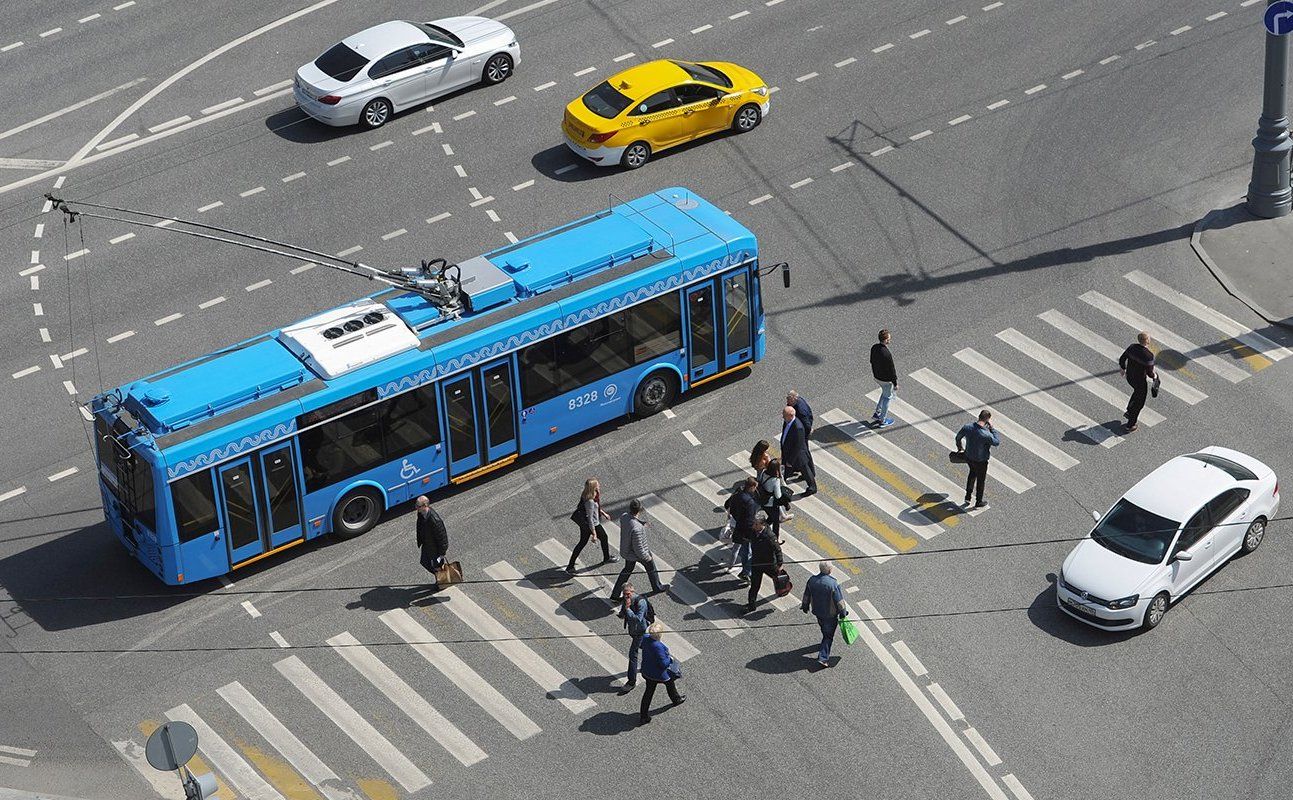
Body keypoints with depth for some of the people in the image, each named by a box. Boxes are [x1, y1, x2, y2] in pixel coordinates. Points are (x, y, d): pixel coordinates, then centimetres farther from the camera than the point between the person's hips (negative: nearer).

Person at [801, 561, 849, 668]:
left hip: (817, 611, 5)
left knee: (824, 627, 32)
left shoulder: (812, 580, -14)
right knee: (828, 634, 8)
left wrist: (805, 606, 20)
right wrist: (843, 612, -3)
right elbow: (839, 600, -20)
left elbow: (807, 595, 2)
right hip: (830, 614, -5)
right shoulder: (833, 584, -30)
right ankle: (823, 658, 6)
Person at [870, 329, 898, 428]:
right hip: (886, 379, -7)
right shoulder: (887, 354, -36)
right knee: (887, 397, 16)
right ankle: (882, 420, 30)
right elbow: (891, 370, -26)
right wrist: (895, 384, -13)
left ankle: (877, 413, 37)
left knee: (885, 392, 31)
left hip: (877, 375, 7)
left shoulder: (874, 347, -12)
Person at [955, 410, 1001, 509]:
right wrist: (991, 428, -18)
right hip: (981, 461, -5)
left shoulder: (967, 427, -20)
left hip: (968, 457, 5)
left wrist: (960, 448, 18)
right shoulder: (986, 435, -36)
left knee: (973, 472, 34)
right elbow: (997, 442, -16)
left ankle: (968, 496, 40)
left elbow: (958, 438, -2)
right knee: (981, 480, 20)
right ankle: (978, 502, 38)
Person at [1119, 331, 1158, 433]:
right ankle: (1131, 425, 29)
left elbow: (1121, 359, -4)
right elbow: (1149, 373, -25)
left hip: (1129, 377, 6)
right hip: (1140, 381, -6)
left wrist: (1123, 369, 16)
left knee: (1138, 391, 37)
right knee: (1139, 402, 18)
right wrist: (1154, 376, -2)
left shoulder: (1131, 347, -14)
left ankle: (1129, 412, 43)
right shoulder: (1149, 355, -31)